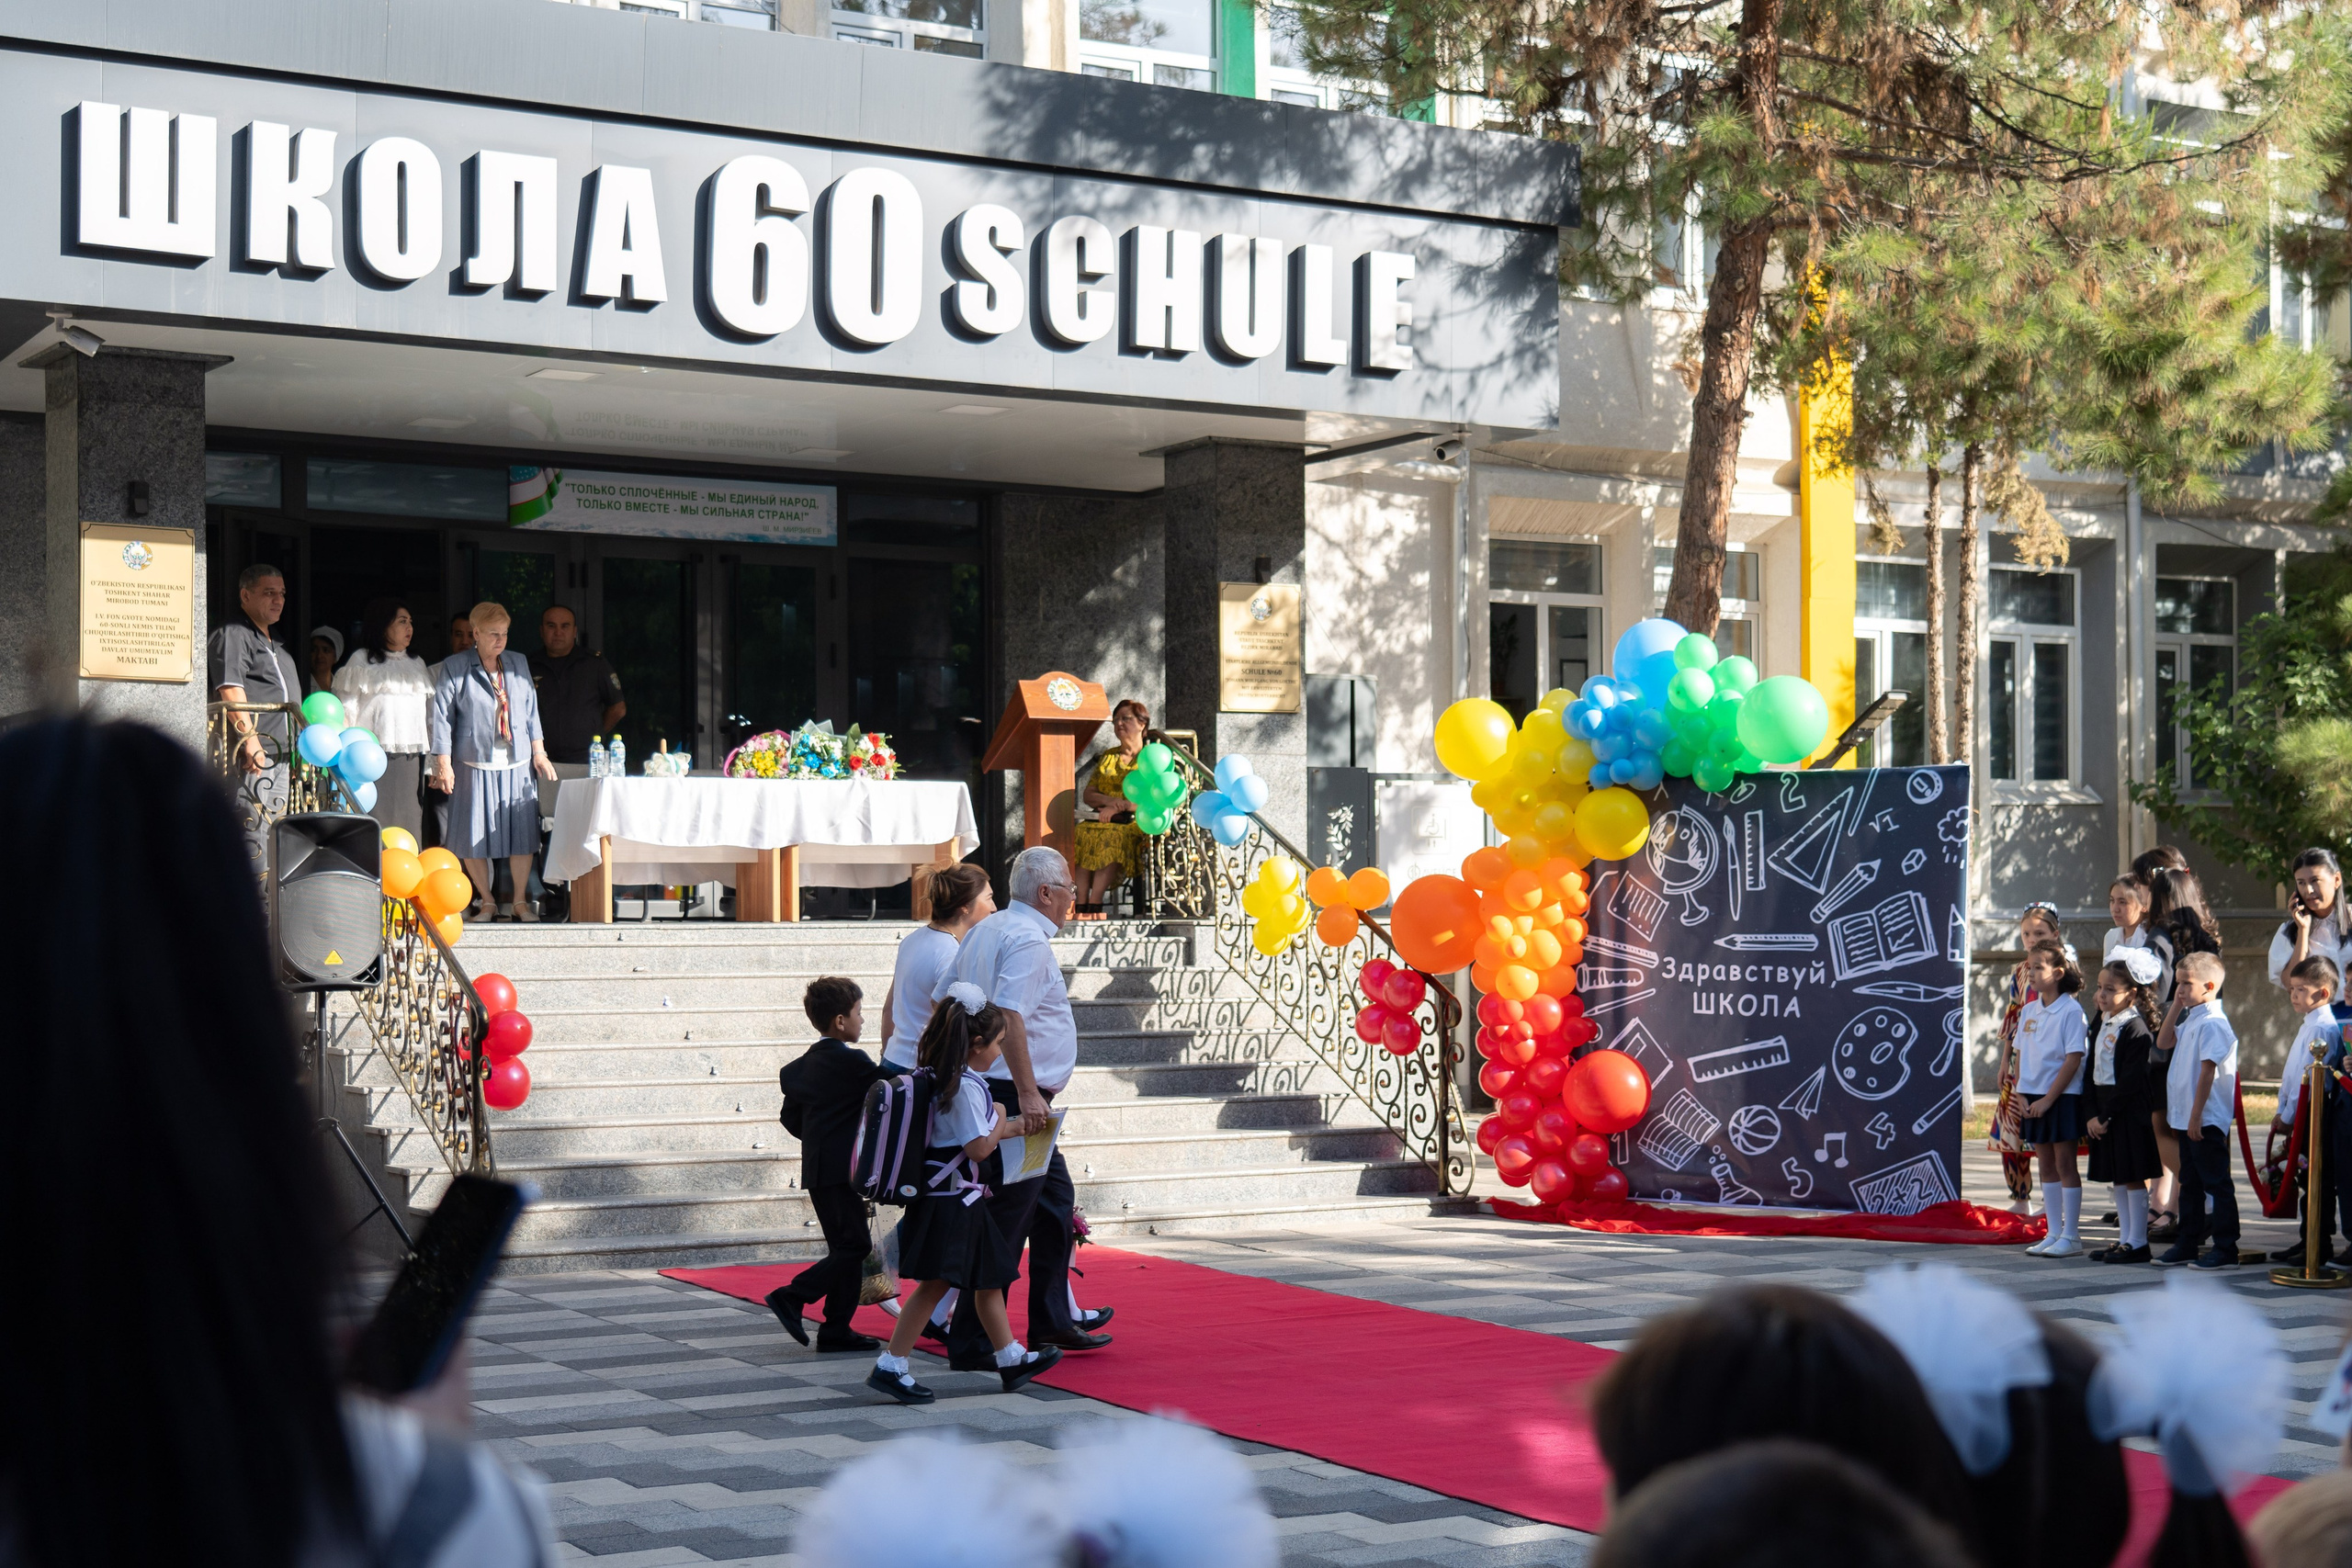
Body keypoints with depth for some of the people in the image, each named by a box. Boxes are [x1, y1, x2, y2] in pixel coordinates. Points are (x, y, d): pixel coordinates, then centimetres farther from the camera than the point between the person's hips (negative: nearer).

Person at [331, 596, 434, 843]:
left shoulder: (417, 664, 20)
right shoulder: (361, 661, 3)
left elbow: (430, 715, 21)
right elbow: (347, 712, -1)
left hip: (411, 758, 5)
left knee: (409, 830, 1)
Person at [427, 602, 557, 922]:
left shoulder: (518, 664, 12)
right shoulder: (455, 668, 0)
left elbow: (530, 710, 18)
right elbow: (442, 715, -3)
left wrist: (538, 752, 13)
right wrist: (443, 763, -8)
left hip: (516, 764, 3)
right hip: (475, 765, -3)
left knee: (522, 834, 1)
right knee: (473, 836, 0)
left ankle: (520, 902, 12)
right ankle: (486, 902, 14)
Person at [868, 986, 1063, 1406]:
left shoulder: (939, 1079, 11)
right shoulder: (968, 1086, -18)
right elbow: (980, 1147, -20)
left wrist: (1013, 1127, 21)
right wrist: (1001, 1118, -2)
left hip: (944, 1195, 10)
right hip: (953, 1197, -10)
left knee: (988, 1279, 18)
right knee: (934, 1283, -8)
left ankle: (1010, 1357, 29)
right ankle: (890, 1366, -7)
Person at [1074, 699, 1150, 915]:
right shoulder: (1107, 758, 25)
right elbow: (1087, 794, 16)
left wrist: (1118, 808, -17)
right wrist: (1109, 800, -6)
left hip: (1136, 822, -4)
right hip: (1103, 819, 4)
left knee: (1113, 837, -38)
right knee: (1083, 833, -31)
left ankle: (1094, 903, -48)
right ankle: (1081, 903, -42)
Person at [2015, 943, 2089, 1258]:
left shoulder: (2071, 1010, -12)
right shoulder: (2029, 1010, 10)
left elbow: (2073, 1059, -15)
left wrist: (2048, 1099, -17)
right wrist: (2021, 1095, 3)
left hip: (2062, 1098, -7)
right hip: (2033, 1098, 7)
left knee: (2064, 1164, -2)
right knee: (2046, 1165, 11)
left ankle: (2070, 1237, 3)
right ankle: (2053, 1232, 17)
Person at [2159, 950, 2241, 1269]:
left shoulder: (2213, 1023, -18)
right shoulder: (2190, 1019, 11)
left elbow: (2207, 1072, -21)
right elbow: (2164, 1041, 22)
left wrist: (2196, 1116, -21)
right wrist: (2176, 1007, 10)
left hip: (2207, 1121, -10)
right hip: (2187, 1119, 10)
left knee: (2216, 1184, -3)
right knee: (2190, 1183, 16)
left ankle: (2226, 1250, 1)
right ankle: (2186, 1245, 25)